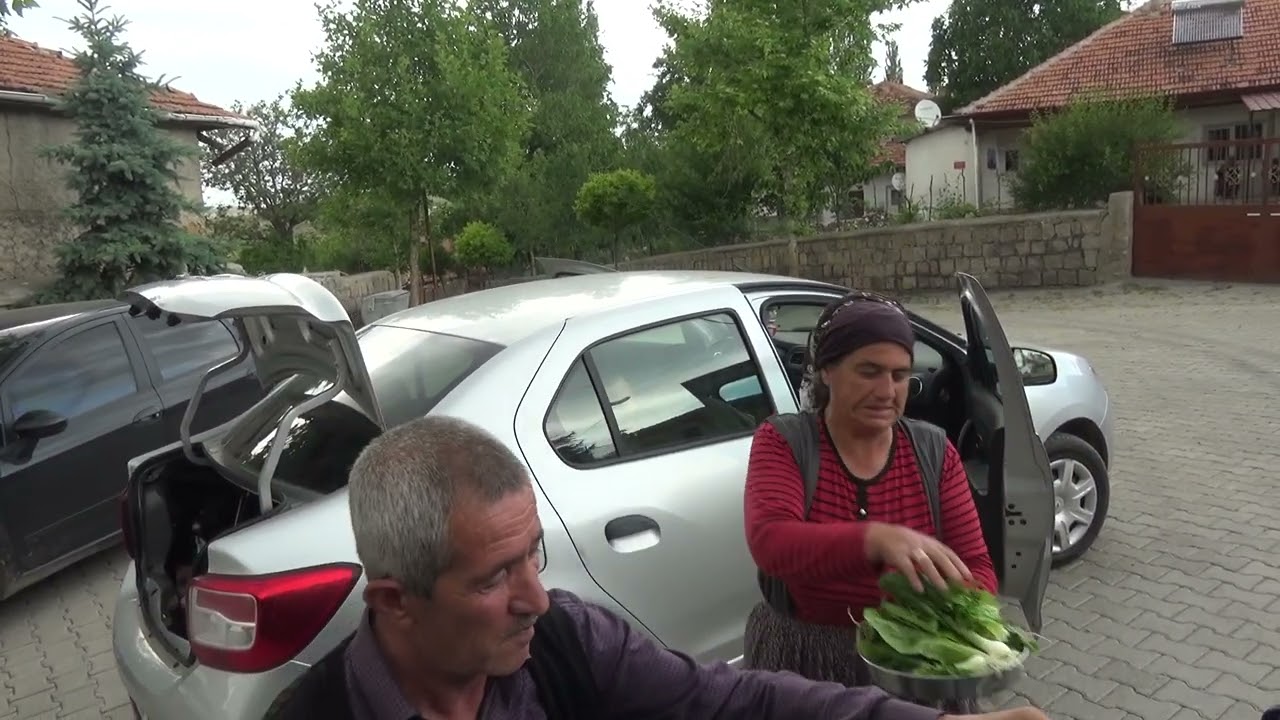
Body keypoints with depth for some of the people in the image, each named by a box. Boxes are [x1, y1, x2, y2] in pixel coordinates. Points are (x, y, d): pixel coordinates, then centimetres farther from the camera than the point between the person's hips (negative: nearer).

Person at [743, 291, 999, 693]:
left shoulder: (933, 450, -5)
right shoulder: (782, 443, -14)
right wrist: (877, 539, -47)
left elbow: (976, 565, -5)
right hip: (803, 661, -2)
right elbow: (770, 544, -31)